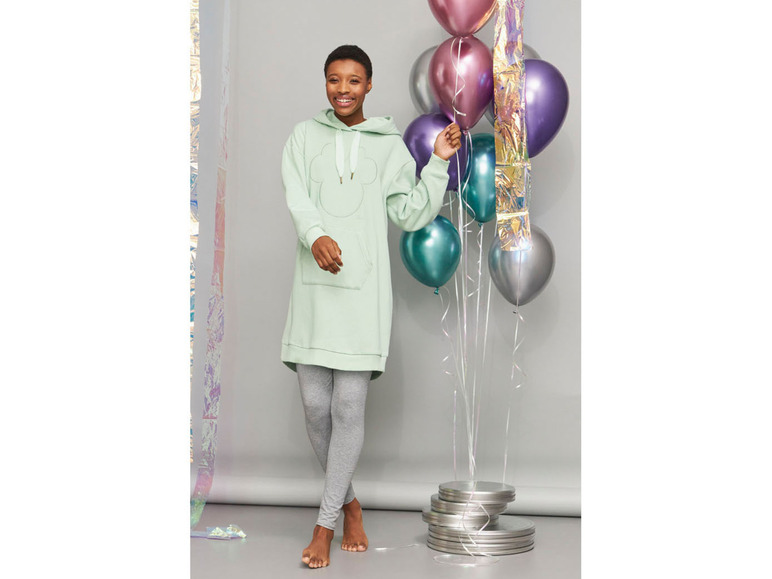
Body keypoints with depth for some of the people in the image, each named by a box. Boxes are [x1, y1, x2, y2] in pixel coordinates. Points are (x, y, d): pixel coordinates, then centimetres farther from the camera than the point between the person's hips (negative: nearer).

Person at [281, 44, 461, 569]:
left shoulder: (389, 145, 11)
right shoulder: (305, 137, 11)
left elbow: (413, 215, 8)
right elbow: (297, 198, -6)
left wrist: (439, 162, 0)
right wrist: (317, 236, -25)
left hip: (364, 289, -1)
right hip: (313, 286, 1)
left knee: (349, 408, -6)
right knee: (316, 407, 4)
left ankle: (325, 524, 4)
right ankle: (349, 505, 24)